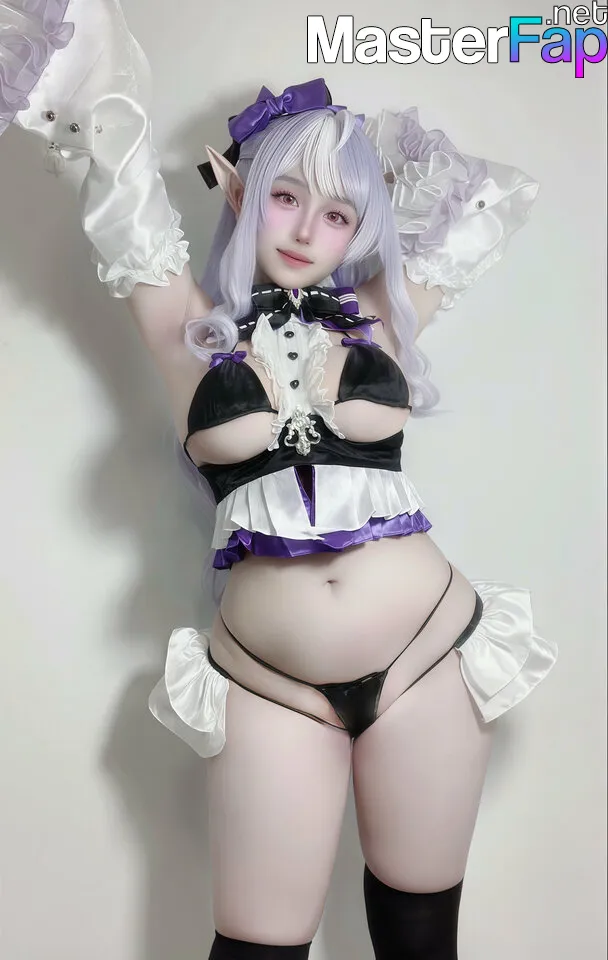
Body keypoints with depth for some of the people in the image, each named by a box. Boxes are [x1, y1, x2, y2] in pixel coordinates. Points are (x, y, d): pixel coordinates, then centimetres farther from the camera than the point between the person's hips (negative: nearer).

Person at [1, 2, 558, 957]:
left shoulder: (381, 317, 6)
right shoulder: (189, 329, 3)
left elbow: (499, 197, 18)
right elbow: (115, 148, 2)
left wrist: (365, 165, 17)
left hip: (430, 654, 2)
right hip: (269, 684, -1)